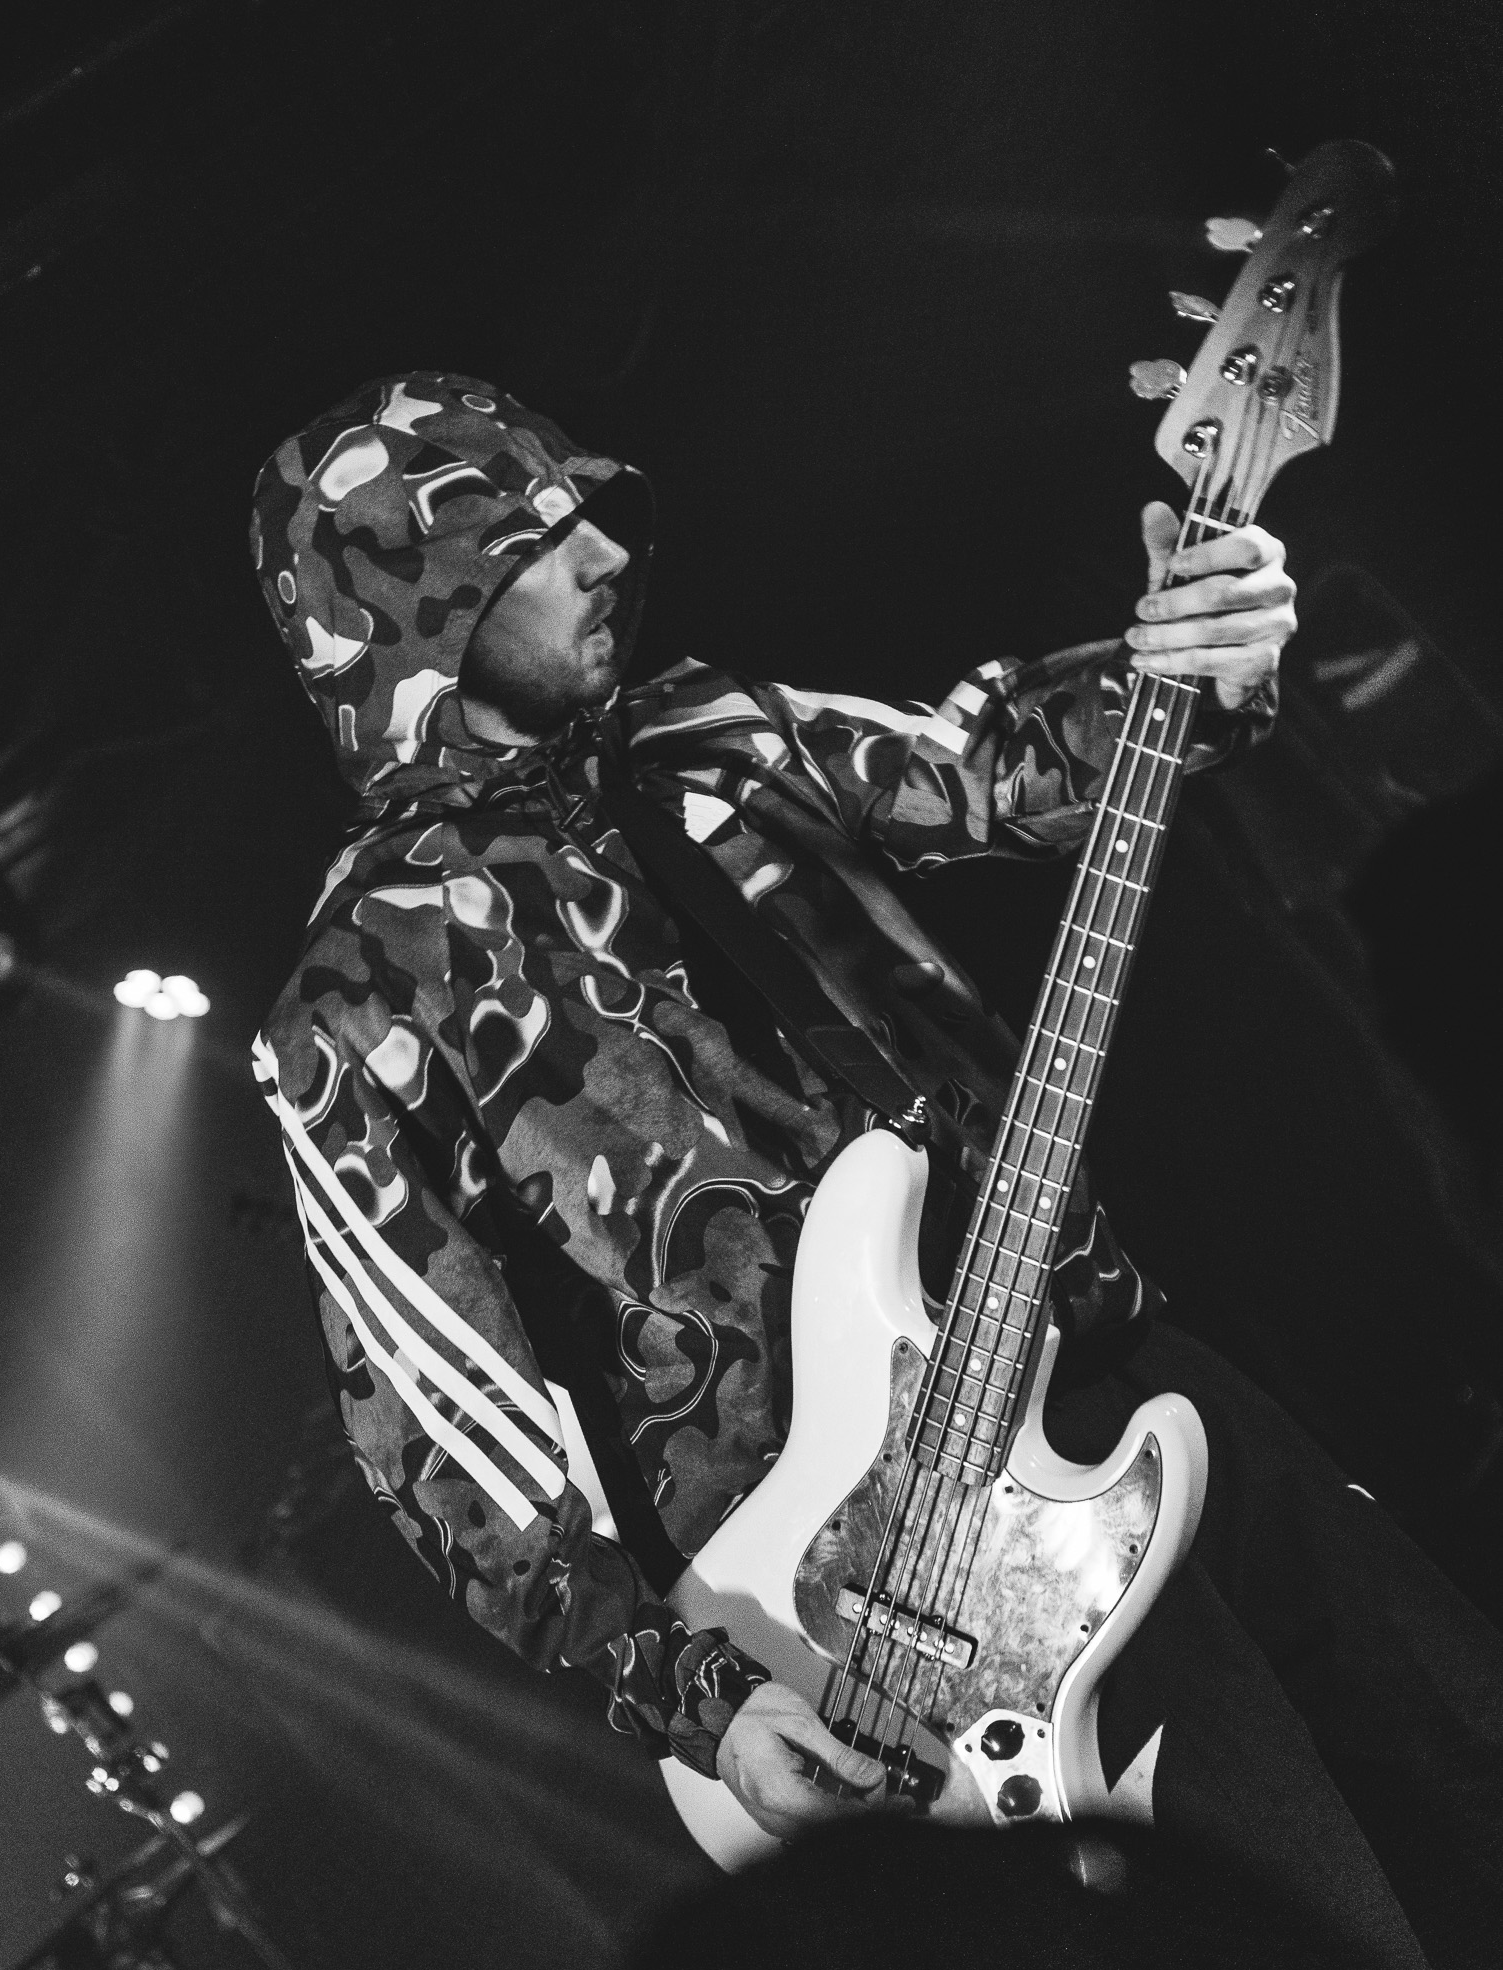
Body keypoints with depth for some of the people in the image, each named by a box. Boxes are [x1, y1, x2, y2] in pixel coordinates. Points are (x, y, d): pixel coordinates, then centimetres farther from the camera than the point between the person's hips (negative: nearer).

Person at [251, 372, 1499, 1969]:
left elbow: (972, 764, 2)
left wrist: (1191, 666, -19)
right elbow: (438, 1412, -8)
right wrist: (686, 1690, -12)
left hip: (1098, 1357, 7)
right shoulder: (365, 1006, -9)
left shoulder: (704, 746, 8)